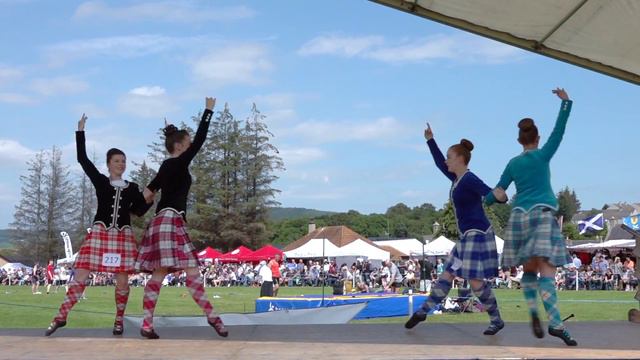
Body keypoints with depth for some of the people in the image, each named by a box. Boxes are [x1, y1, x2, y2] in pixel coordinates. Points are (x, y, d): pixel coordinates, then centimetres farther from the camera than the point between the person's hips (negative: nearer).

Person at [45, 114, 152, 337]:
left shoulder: (132, 188, 11)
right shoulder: (100, 181, 6)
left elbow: (140, 211, 9)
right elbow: (82, 158, 0)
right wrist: (80, 131, -3)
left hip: (123, 236, 2)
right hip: (99, 233, -1)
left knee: (122, 280, 1)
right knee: (80, 276, -5)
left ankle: (119, 320, 16)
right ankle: (61, 316, 3)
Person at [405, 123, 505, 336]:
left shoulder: (469, 180, -15)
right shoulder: (456, 179, 13)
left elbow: (490, 194, -26)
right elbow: (439, 163, 29)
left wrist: (499, 196, -50)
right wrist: (430, 140, 34)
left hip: (477, 234, -10)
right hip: (467, 236, 10)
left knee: (476, 280, -10)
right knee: (447, 274, 11)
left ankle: (496, 320, 2)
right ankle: (423, 311, 16)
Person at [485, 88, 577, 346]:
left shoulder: (513, 163, 10)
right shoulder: (543, 155, 1)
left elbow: (498, 190, 13)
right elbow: (559, 131, 0)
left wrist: (483, 204, 30)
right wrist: (565, 102, 4)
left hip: (520, 216, 4)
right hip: (543, 215, -4)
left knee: (530, 268, 15)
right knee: (547, 269, -14)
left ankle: (534, 313, -3)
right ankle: (555, 323, -25)